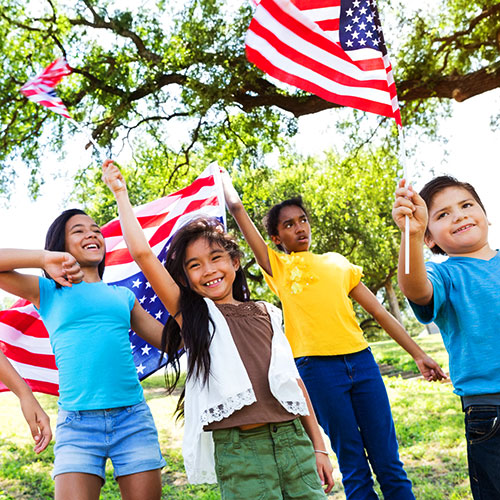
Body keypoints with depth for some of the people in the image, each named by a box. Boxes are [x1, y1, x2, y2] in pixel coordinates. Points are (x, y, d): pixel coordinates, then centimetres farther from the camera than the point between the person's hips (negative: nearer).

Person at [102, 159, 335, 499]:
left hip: (293, 439, 3)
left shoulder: (266, 314, 11)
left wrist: (318, 447, 12)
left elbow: (294, 379, 13)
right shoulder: (191, 314, 3)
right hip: (238, 450, -3)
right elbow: (142, 253, -6)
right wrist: (121, 193, 2)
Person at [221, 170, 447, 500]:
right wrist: (224, 178, 18)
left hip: (361, 360, 3)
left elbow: (379, 312, 16)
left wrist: (419, 354, 13)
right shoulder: (276, 266, 7)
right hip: (317, 368, -3)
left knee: (389, 463, 5)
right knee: (353, 467, 3)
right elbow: (237, 207, 4)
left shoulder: (337, 262, 17)